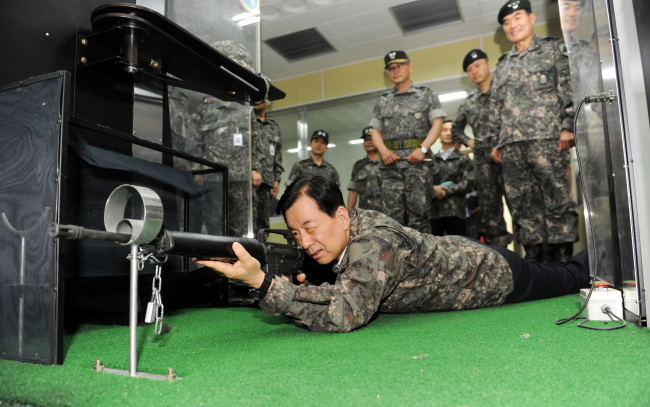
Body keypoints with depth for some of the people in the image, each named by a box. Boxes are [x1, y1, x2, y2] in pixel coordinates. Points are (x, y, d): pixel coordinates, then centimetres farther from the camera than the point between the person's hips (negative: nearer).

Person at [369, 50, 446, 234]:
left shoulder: (426, 95, 14)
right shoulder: (383, 102, 23)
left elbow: (437, 124, 4)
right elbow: (376, 131, 17)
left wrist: (423, 149, -12)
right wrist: (384, 150, -4)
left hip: (417, 159, -2)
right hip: (390, 162, 3)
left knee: (419, 212, -7)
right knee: (393, 214, -2)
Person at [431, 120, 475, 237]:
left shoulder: (464, 160, 14)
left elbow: (468, 183, 1)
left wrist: (446, 192, -8)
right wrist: (432, 189, -12)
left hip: (456, 213, -1)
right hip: (433, 212, 1)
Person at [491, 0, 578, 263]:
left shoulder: (553, 49, 13)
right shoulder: (502, 65, 26)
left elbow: (570, 89, 3)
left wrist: (567, 127, -10)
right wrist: (498, 143, 14)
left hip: (545, 136, -4)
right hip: (511, 143, 5)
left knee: (556, 197, -8)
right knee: (522, 202, 2)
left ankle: (563, 256, -2)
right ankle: (533, 256, 8)